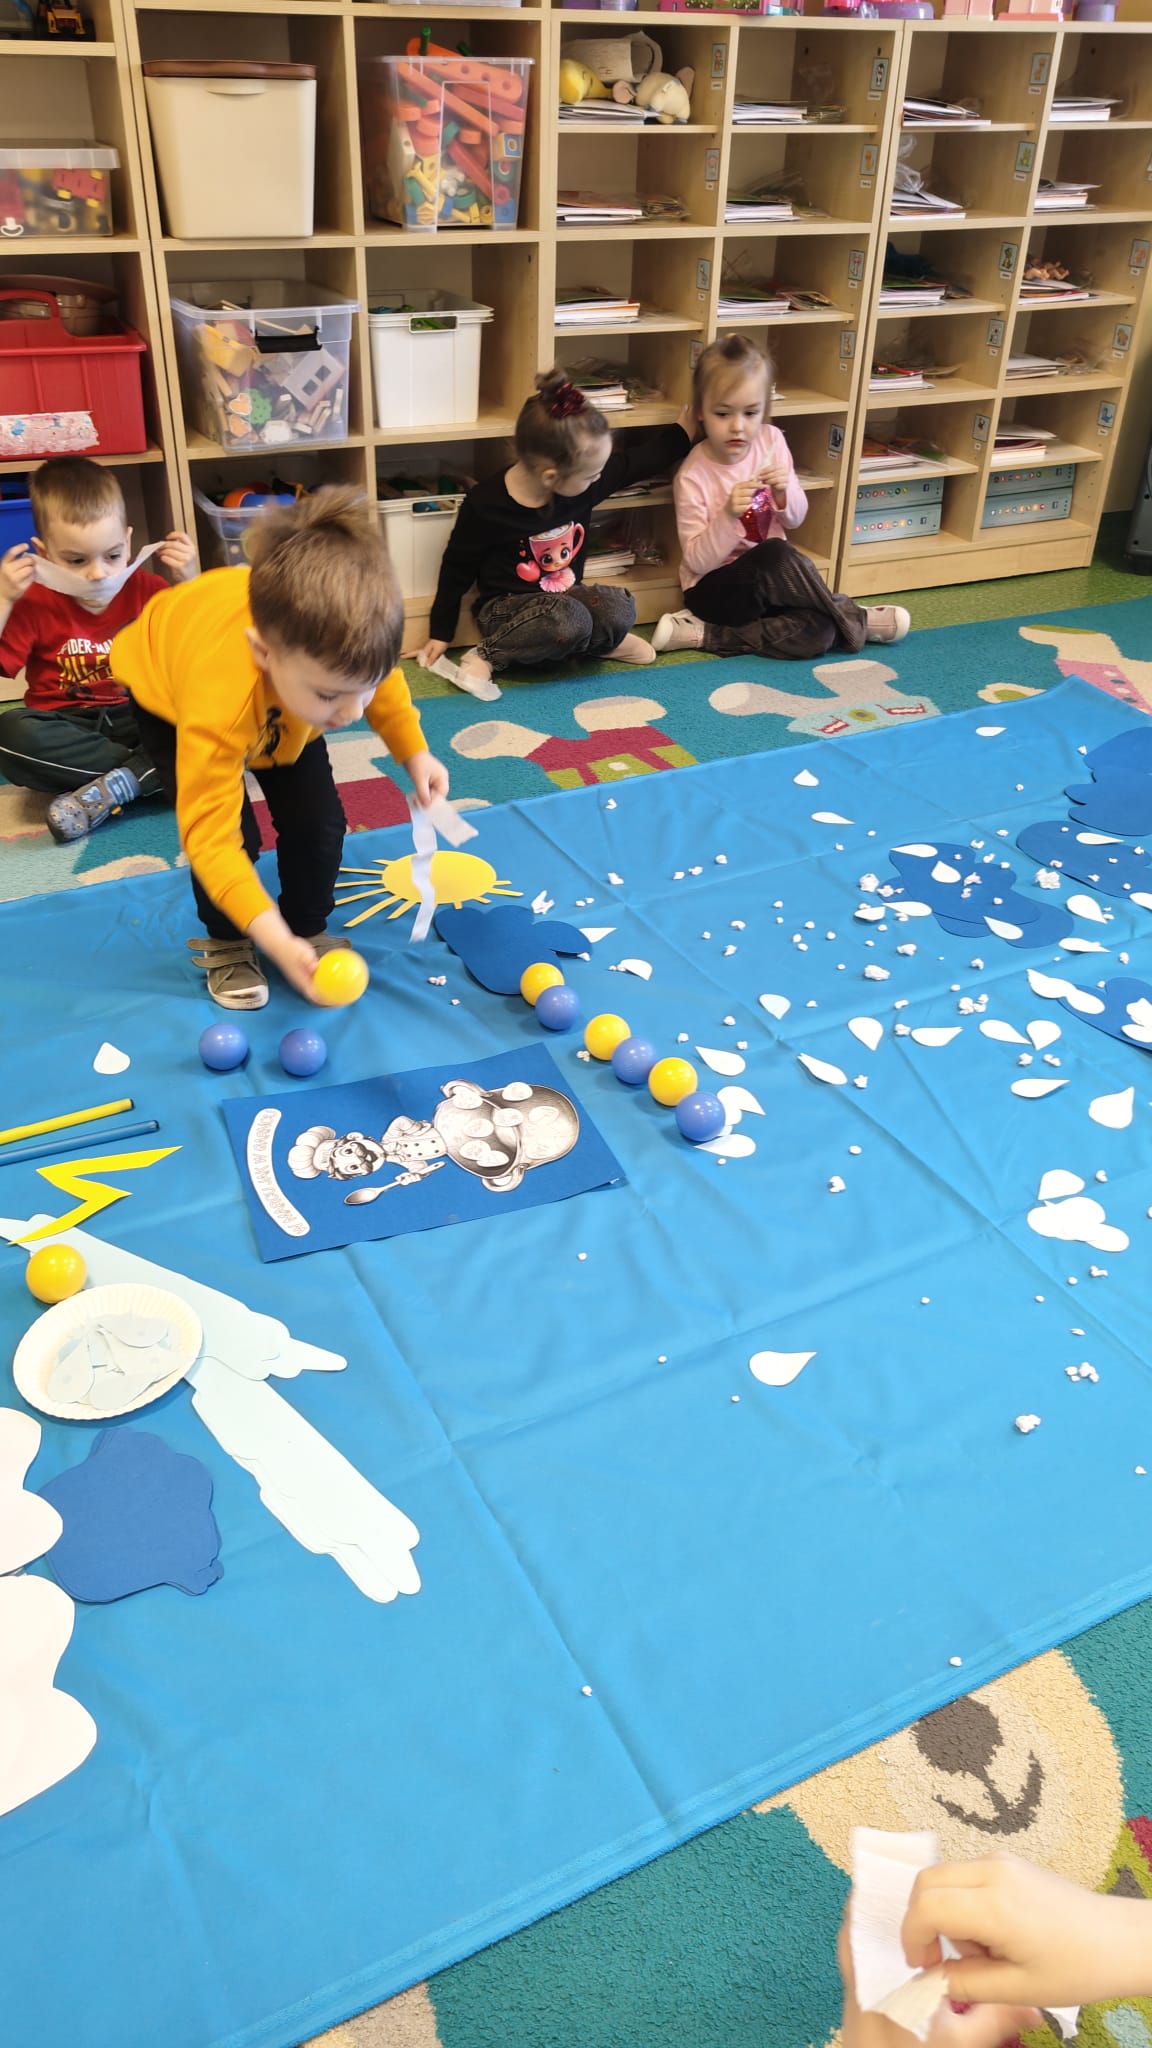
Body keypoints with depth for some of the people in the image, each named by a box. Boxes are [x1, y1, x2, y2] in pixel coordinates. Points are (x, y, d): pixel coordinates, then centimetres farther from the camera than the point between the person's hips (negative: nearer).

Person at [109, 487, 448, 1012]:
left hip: (278, 707, 4)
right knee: (235, 831, -16)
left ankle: (310, 928, 20)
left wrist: (414, 753, -18)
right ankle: (225, 944, 12)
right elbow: (209, 835, -46)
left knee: (317, 820, -7)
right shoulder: (218, 705, -51)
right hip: (164, 680, -4)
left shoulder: (343, 645, -37)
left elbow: (379, 679, -10)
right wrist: (274, 939, -54)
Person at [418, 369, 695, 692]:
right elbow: (457, 569, -6)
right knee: (569, 620, -36)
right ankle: (488, 655, -17)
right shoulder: (485, 505, -20)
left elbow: (638, 461, 11)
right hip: (507, 608, -5)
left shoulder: (585, 481, -8)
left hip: (565, 596, 5)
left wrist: (682, 434, 13)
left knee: (620, 607, -25)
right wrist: (440, 633, 1)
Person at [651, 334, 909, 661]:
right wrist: (728, 515, -31)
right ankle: (851, 621, -14)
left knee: (818, 633, -25)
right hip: (716, 587, -4)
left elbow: (796, 518, 7)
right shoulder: (693, 477, -15)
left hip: (768, 579, 4)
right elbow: (698, 561, -15)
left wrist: (784, 492, -16)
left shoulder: (771, 441, -2)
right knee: (775, 554, -35)